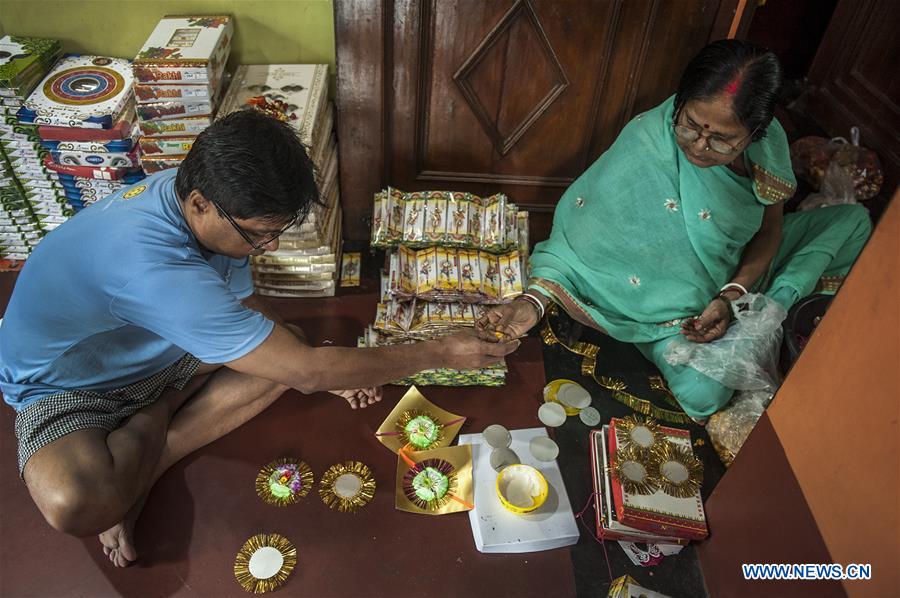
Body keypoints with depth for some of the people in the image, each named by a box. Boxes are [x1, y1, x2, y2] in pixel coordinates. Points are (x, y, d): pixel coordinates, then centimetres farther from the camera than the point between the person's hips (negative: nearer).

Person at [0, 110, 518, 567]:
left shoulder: (197, 194, -16)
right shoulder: (152, 263, -41)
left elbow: (244, 307, 1)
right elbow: (306, 372, -37)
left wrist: (332, 369, -10)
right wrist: (441, 353, -29)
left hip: (155, 353, 8)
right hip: (64, 386, -8)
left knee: (284, 345, -10)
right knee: (78, 504, -37)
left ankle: (137, 475, -5)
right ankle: (153, 425, -3)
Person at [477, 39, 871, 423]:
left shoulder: (767, 143, -17)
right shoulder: (646, 143, -29)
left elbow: (771, 228, -3)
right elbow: (581, 230, -24)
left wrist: (731, 297, -19)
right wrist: (535, 300, -39)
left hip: (736, 276, 4)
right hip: (673, 302, -4)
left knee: (855, 220, 7)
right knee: (703, 392, -26)